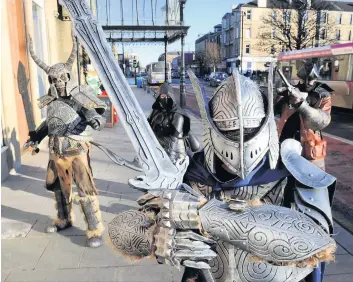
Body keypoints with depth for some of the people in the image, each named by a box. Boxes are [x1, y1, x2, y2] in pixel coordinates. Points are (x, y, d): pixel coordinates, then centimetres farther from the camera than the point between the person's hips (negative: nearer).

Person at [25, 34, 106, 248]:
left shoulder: (80, 96, -7)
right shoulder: (51, 102, 10)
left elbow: (94, 111, -20)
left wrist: (94, 118, -42)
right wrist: (37, 136, 32)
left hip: (77, 151, -7)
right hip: (56, 152, 7)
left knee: (86, 191, -7)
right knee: (59, 187, 20)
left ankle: (96, 231, 3)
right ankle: (64, 220, 42)